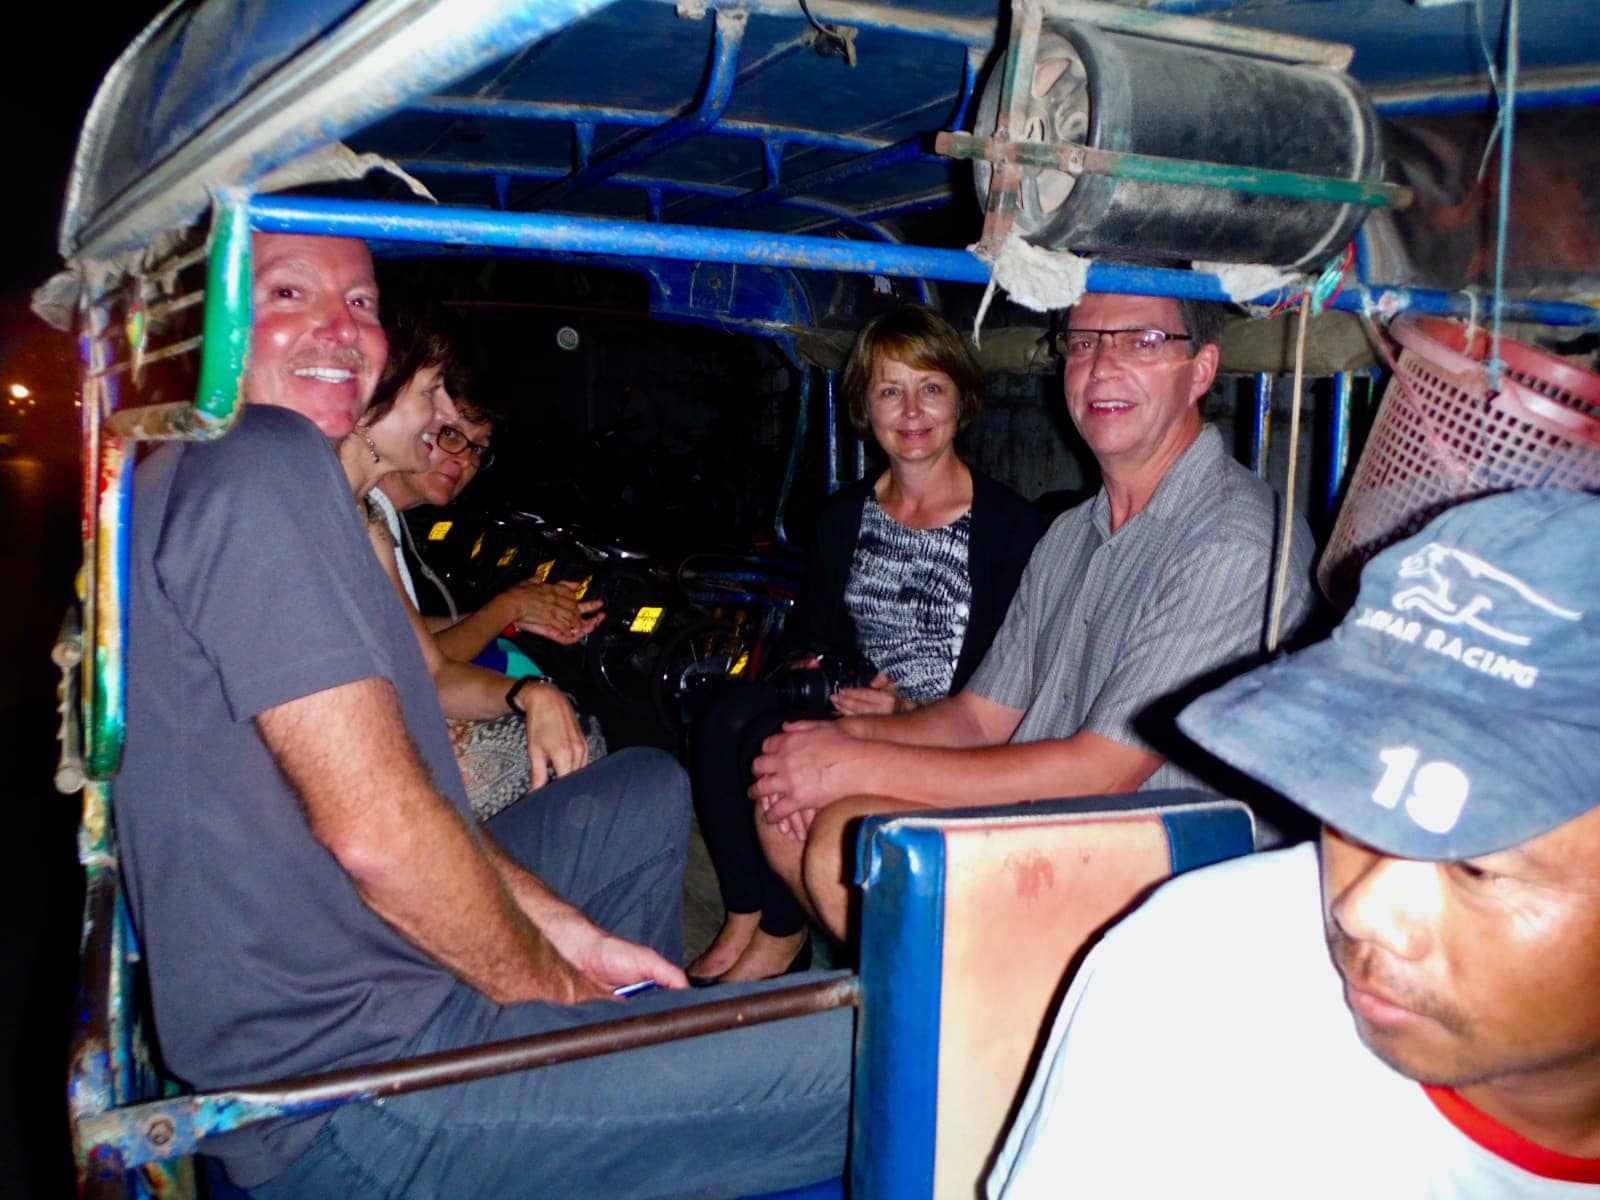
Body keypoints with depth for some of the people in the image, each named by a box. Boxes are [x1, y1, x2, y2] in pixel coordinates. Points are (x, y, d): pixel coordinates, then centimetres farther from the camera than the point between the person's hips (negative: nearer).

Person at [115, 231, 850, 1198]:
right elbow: (375, 822, -25)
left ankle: (646, 1070, 35)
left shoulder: (192, 482, 15)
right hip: (351, 1087, -11)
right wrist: (548, 984, -9)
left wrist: (566, 934, 10)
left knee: (649, 789, 29)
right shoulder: (261, 463, -18)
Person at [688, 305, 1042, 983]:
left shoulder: (1008, 524, -5)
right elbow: (810, 630, 18)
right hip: (851, 710, 6)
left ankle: (781, 935, -7)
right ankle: (742, 921, -13)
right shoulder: (844, 516, 14)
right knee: (727, 718, -24)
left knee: (775, 742, -28)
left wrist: (913, 712, -22)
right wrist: (810, 669, -5)